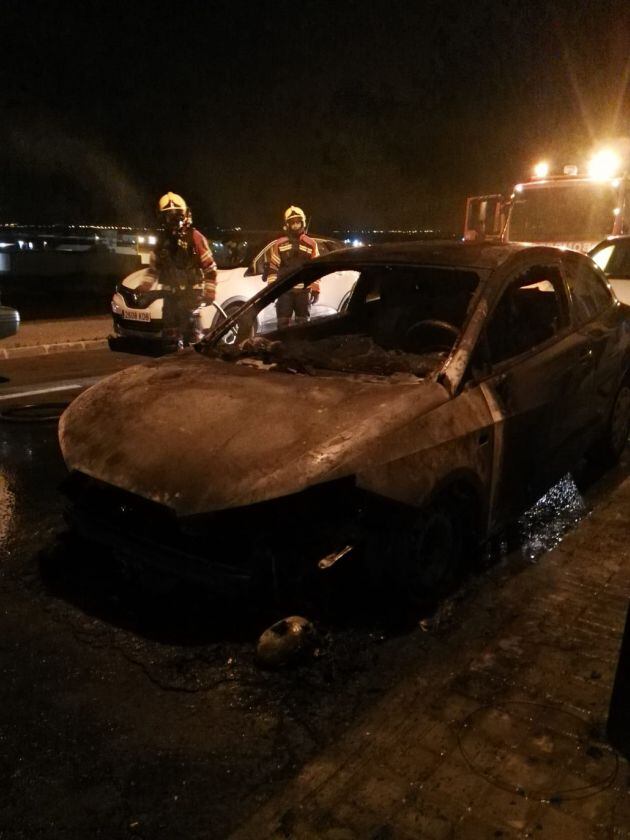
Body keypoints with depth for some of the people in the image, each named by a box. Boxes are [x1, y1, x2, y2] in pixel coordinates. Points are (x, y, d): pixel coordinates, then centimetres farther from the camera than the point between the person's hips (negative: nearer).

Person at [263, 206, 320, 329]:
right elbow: (272, 267, 4)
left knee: (303, 323, 9)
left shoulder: (311, 244, 7)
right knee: (283, 323, -1)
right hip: (284, 289, -1)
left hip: (303, 290, 1)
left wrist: (315, 289, 1)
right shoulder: (279, 244, 4)